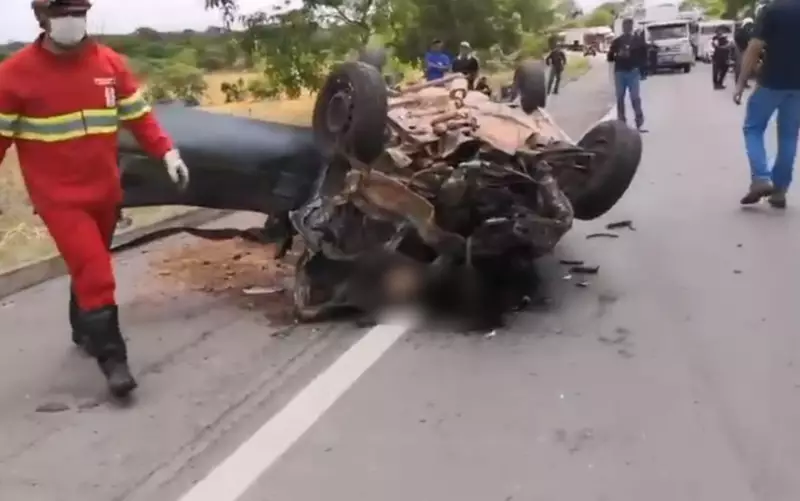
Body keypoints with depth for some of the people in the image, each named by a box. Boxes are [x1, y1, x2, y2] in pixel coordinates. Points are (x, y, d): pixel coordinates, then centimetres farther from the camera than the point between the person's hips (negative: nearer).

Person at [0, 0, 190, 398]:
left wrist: (167, 153, -6)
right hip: (58, 197, -5)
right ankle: (112, 359, -3)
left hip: (104, 191, 5)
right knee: (95, 273, -13)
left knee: (90, 266, 21)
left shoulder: (110, 63, 1)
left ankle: (83, 331, 44)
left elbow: (138, 114, 7)